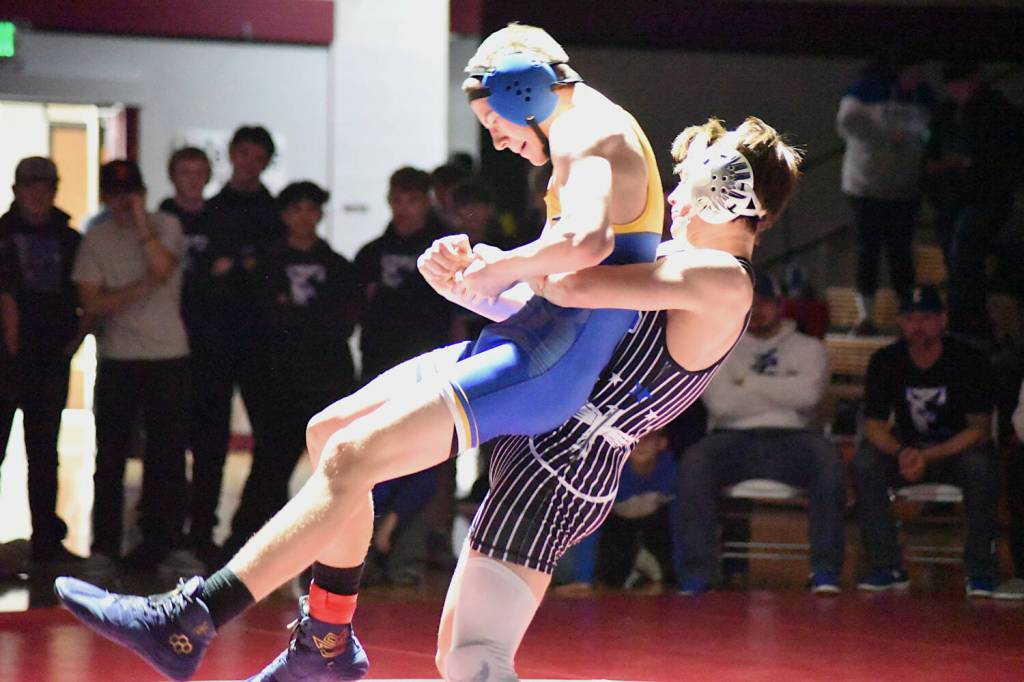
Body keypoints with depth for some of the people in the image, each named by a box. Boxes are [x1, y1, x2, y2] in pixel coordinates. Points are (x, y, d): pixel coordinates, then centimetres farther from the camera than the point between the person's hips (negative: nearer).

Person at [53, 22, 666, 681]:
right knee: (331, 430, 14)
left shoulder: (589, 132, -8)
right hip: (532, 339, 11)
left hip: (554, 357, -11)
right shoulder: (593, 139, 26)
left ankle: (185, 624, -23)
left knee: (352, 456, -19)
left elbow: (586, 239, -32)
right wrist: (462, 277, 9)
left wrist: (496, 267, -16)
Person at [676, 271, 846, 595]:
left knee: (828, 458, -33)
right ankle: (697, 572, -33)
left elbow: (808, 393, -5)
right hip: (735, 439, 0)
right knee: (695, 461, -33)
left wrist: (749, 382, -1)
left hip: (791, 438, 0)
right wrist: (781, 393, 1)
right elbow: (720, 402, -2)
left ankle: (826, 570, -34)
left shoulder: (808, 347, 18)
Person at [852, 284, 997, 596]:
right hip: (906, 449, 2)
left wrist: (928, 457, -28)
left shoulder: (969, 360, -14)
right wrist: (901, 453, -28)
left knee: (979, 466, -36)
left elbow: (979, 430, -14)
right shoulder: (885, 362, -7)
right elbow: (874, 426, -5)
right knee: (864, 462, -26)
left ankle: (980, 571, -25)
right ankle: (887, 567, -22)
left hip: (958, 449, -2)